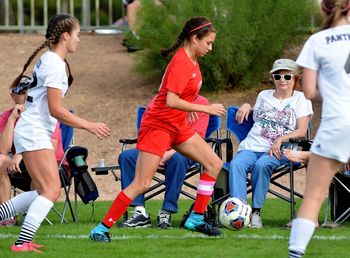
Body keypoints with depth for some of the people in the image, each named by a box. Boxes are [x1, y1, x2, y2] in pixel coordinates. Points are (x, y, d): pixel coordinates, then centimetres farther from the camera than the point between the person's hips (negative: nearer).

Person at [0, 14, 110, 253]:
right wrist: (90, 126, -14)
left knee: (45, 191, 11)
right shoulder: (55, 65, -16)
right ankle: (22, 243, -19)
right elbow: (56, 110, -19)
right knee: (52, 189, -14)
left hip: (36, 132, 10)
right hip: (34, 132, -10)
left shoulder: (49, 60, 14)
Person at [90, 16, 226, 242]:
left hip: (178, 126, 10)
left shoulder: (192, 60, 8)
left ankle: (197, 219, 12)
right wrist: (205, 108, -24)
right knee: (142, 184, -12)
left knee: (214, 164, 6)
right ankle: (102, 228, -7)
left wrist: (190, 108, 13)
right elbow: (171, 101, -29)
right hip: (158, 125, -10)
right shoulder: (180, 63, -21)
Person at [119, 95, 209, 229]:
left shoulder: (200, 102, -3)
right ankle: (140, 212, -25)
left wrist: (170, 154, -24)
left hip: (179, 151, -4)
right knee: (126, 156, -21)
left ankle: (166, 213, -31)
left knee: (178, 159, -40)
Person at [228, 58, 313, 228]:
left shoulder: (301, 99, 11)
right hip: (251, 146, 4)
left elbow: (301, 131, 0)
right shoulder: (264, 95, 25)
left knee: (262, 165, -38)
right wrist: (246, 106, 18)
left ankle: (256, 211, -32)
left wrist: (280, 140, -15)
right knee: (236, 164, -32)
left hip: (278, 151, -4)